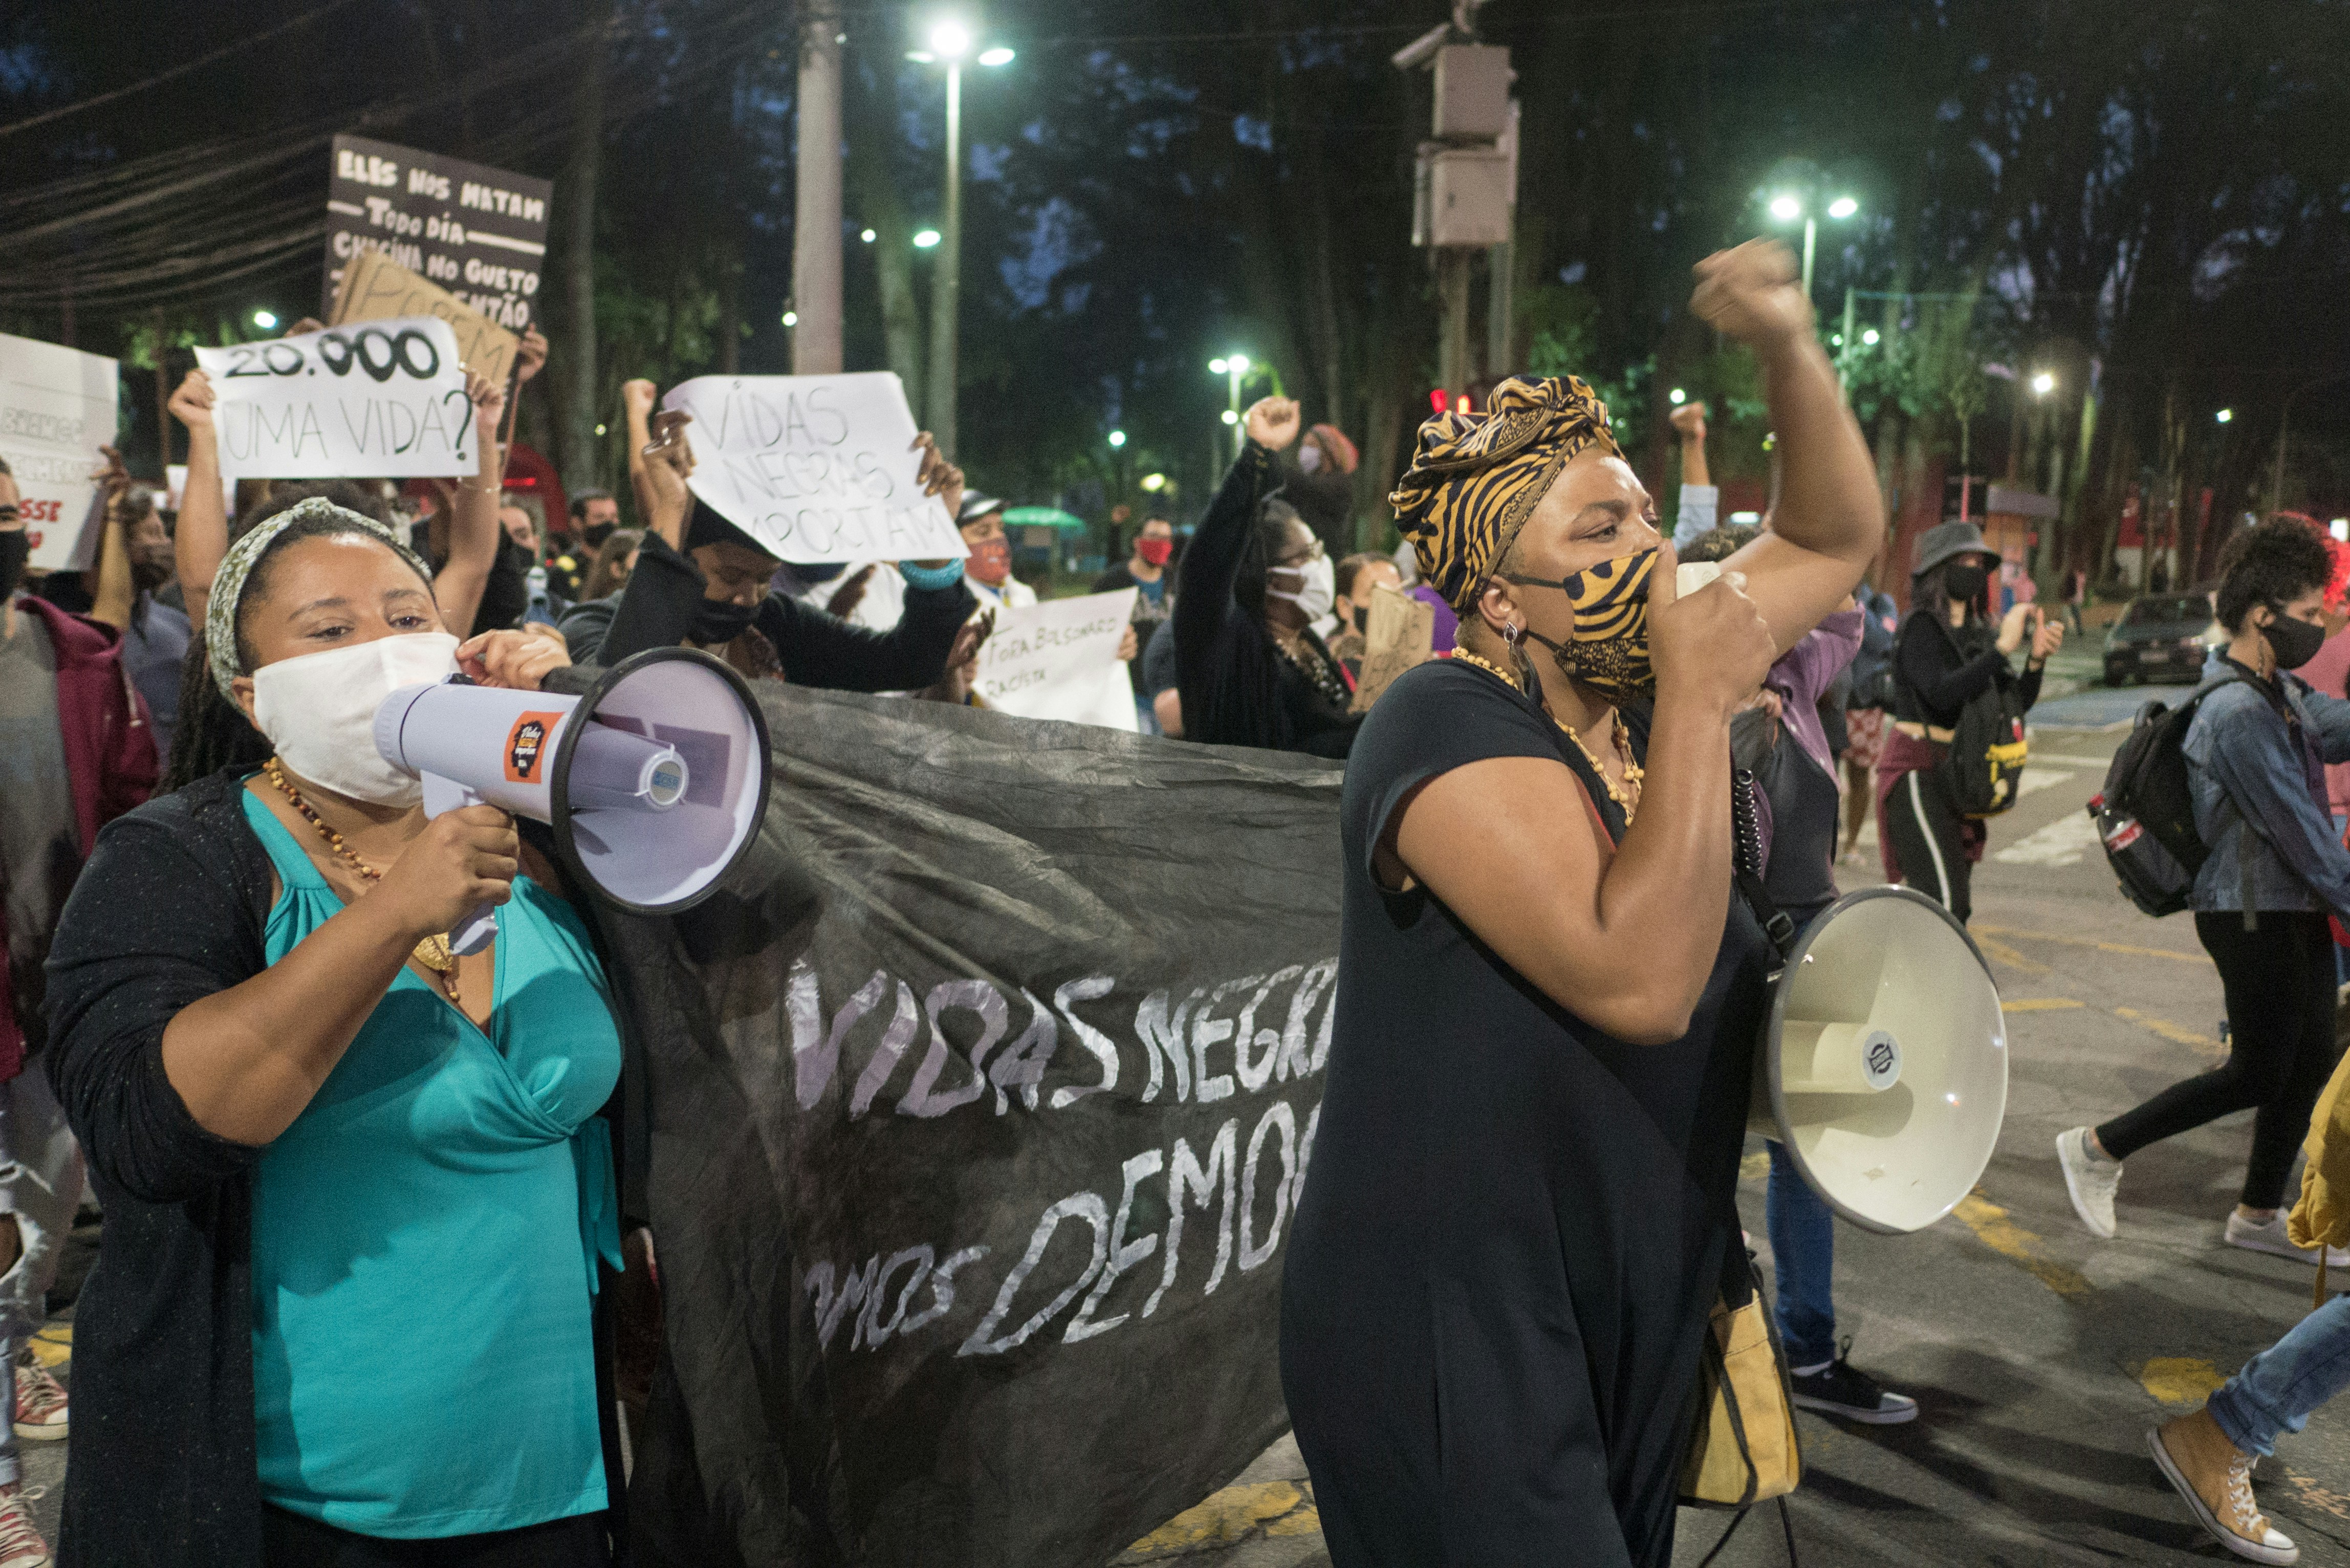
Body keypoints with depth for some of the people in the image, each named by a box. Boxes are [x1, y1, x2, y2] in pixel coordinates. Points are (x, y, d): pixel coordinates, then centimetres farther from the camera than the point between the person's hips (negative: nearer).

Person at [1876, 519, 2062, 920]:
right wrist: (2002, 648, -27)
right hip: (1919, 770, -9)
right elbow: (1942, 694, -26)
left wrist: (2037, 659, -9)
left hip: (1960, 774, 9)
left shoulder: (1978, 633, 14)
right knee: (1945, 902, -18)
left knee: (1959, 907, 10)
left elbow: (2017, 704, 8)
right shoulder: (1920, 628, -9)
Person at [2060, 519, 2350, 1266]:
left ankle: (2259, 1213, 27)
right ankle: (2097, 1148, 12)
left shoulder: (2280, 691, 11)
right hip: (2255, 913, -10)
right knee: (2257, 1073, -1)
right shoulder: (2240, 712, -22)